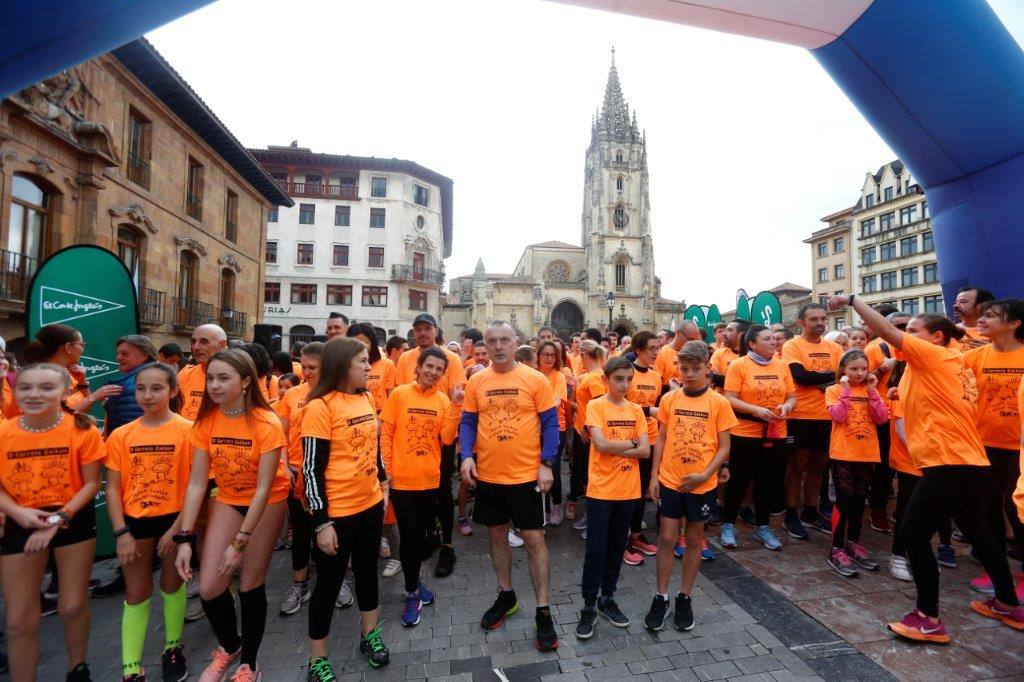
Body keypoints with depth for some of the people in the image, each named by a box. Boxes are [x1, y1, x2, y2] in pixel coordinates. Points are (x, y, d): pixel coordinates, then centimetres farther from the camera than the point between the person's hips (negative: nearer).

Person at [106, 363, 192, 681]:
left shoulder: (188, 430, -12)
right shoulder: (121, 435, -3)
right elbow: (113, 489, -1)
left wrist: (178, 528, -14)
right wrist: (121, 533, -8)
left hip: (173, 520, -2)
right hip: (135, 522, 2)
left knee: (172, 586, 15)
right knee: (136, 594, 12)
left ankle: (173, 649, 36)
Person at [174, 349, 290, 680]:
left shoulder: (266, 424, -26)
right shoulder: (206, 421, -12)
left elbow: (263, 488, -23)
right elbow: (196, 483, -10)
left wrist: (239, 543, -22)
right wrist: (185, 538, -14)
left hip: (267, 502, -4)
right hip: (227, 500, 4)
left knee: (250, 583, 2)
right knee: (208, 587, 0)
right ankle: (229, 646, 32)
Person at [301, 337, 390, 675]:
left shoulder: (366, 399, 3)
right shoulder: (320, 406, -18)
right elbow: (312, 468, -17)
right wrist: (322, 522, -16)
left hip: (370, 504, 6)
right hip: (337, 512, -6)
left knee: (367, 571, 22)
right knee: (329, 581, 11)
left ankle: (369, 634, 43)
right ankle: (318, 660, 32)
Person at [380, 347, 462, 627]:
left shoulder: (443, 400, -1)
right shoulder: (399, 394, -8)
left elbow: (447, 438, -9)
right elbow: (385, 434, -5)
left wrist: (455, 406, -16)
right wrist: (386, 469, -7)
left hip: (430, 479, 3)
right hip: (402, 479, -3)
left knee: (422, 533, 18)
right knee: (408, 535, 3)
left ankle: (414, 579, 40)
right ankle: (412, 592, 23)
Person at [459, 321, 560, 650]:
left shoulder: (536, 379, -7)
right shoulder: (476, 381, 1)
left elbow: (550, 423, -6)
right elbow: (468, 422, 4)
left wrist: (546, 464, -12)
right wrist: (467, 455, -11)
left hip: (527, 474, -3)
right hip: (487, 475, 3)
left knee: (534, 539, 6)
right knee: (497, 534, 18)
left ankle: (543, 610, 23)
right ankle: (506, 595, 40)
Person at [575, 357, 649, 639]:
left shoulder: (636, 410, 5)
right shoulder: (596, 406, -8)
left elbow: (646, 451, -3)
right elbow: (601, 444, -20)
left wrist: (613, 447, -13)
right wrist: (631, 442, -9)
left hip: (628, 490, 5)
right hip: (600, 490, -4)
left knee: (616, 548, 16)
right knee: (596, 550, 2)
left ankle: (607, 599, 33)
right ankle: (589, 606, 18)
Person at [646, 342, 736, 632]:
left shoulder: (719, 403, -6)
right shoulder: (669, 399, -1)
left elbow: (724, 447, -3)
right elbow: (661, 440, 4)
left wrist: (705, 474, -15)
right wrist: (654, 475, 0)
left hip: (702, 484, -1)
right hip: (670, 481, 1)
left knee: (694, 540, 13)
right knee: (667, 539, 7)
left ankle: (684, 598, 30)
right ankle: (661, 598, 22)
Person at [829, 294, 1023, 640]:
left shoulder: (934, 355, -8)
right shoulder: (956, 363, 17)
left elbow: (886, 330, -17)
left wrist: (851, 299, -11)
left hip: (950, 462, -10)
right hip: (968, 460, 10)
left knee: (913, 534, -3)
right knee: (978, 532, 25)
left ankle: (928, 619, 4)